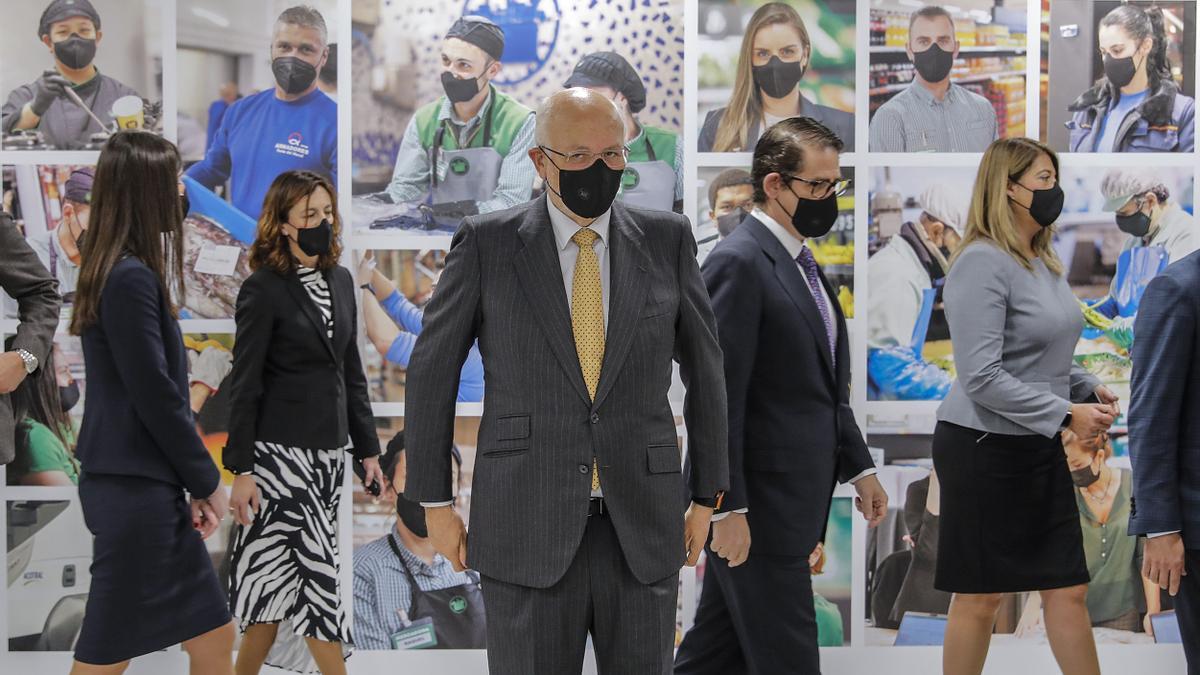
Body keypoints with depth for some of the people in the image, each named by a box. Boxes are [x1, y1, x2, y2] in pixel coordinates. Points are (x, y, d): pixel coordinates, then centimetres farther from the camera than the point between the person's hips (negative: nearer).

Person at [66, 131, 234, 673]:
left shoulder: (118, 272, 12)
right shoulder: (132, 279, -18)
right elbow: (155, 397, -18)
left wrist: (194, 483, 11)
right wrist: (207, 481, -7)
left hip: (145, 486, 10)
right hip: (134, 491, -10)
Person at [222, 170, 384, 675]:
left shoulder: (341, 280, 10)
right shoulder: (263, 289, -9)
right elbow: (244, 384, -9)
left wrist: (367, 448, 13)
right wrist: (240, 469, -12)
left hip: (329, 452, 6)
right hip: (282, 453, -6)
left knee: (286, 575, 9)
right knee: (316, 572, -6)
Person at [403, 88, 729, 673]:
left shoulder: (666, 239, 4)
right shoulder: (486, 244, -2)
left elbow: (703, 368, 11)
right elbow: (431, 372, 4)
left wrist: (706, 497, 11)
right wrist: (435, 504, 3)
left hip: (641, 531, 2)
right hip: (528, 530, -2)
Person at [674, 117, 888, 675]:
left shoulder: (800, 263, 15)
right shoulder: (738, 263, -15)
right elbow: (717, 397, -20)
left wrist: (858, 467, 19)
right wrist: (727, 508, -21)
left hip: (791, 502, 9)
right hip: (757, 504, -9)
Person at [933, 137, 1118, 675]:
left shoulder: (1044, 262, 9)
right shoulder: (982, 263, -17)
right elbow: (981, 377, -22)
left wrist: (1087, 388, 2)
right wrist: (1065, 415, -21)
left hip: (1038, 449, 8)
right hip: (983, 447, -8)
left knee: (1068, 589, 9)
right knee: (980, 596, 4)